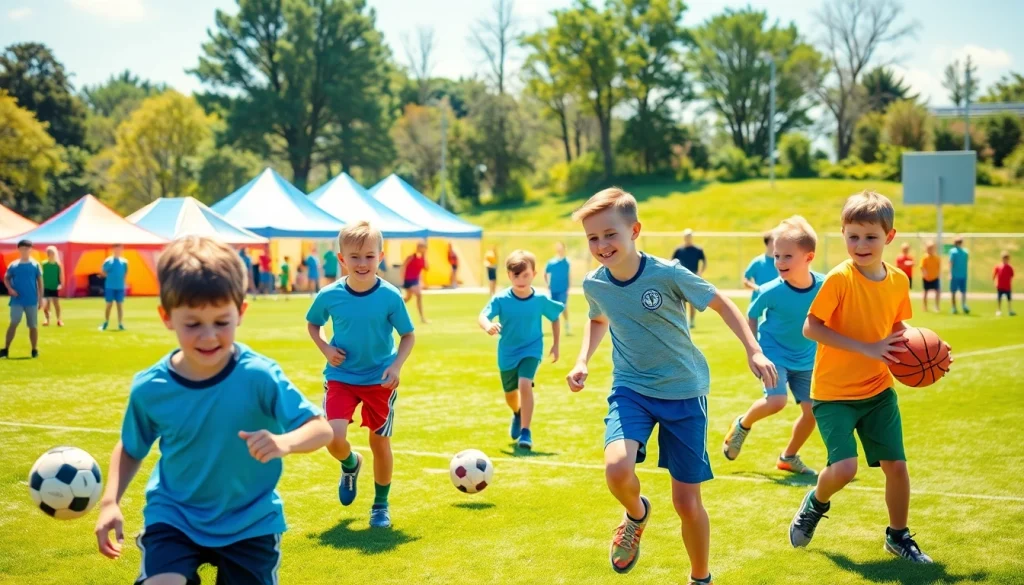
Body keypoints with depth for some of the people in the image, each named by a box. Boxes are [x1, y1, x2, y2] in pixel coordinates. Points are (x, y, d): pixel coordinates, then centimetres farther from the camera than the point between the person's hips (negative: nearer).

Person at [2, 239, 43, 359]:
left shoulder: (35, 265, 3)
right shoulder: (13, 265, 4)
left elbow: (40, 282, 6)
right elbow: (6, 278, 11)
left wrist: (40, 299, 3)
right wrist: (10, 289, -9)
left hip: (32, 301, 0)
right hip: (17, 301, 0)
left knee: (33, 326, 5)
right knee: (14, 323, -9)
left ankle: (35, 350, 16)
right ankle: (6, 349, -6)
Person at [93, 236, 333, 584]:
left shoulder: (260, 376, -19)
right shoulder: (149, 388, -11)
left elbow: (322, 429, -18)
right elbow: (131, 449, 6)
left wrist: (285, 442, -39)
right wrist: (110, 502, -9)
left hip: (250, 522, 0)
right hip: (175, 517, 1)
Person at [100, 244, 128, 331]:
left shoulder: (124, 262, 4)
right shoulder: (108, 261, -3)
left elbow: (126, 273, 14)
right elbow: (102, 272, 1)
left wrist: (122, 280, 3)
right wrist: (110, 276, -9)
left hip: (120, 287, 2)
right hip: (110, 287, -2)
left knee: (120, 305, 3)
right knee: (109, 304, 3)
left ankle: (120, 324, 7)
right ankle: (105, 323, 16)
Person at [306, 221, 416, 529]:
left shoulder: (390, 296, -12)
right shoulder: (329, 295, -9)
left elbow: (408, 335, -2)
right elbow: (312, 324, 10)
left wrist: (397, 365, -17)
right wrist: (325, 349, -7)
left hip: (380, 380, 0)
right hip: (341, 377, 0)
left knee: (380, 443, 7)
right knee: (334, 438, -16)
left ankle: (381, 505, 29)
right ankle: (351, 465, 22)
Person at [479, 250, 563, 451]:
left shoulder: (541, 300, -14)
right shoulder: (501, 299, -18)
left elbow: (555, 317, 4)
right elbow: (482, 316, -28)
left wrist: (556, 344, 6)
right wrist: (488, 325, -52)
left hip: (531, 349, -1)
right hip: (507, 353, 2)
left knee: (524, 384, -26)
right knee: (510, 394, 17)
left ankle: (525, 432, -14)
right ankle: (517, 415, 54)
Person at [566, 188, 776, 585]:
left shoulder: (667, 274, -18)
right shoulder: (594, 284, -5)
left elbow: (721, 303, -4)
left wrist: (754, 352, -12)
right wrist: (582, 362, 5)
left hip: (684, 392, -2)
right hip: (631, 388, 2)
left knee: (687, 501, 0)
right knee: (617, 469, -28)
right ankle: (636, 514, 8)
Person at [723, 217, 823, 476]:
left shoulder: (823, 286, -17)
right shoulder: (771, 292, -22)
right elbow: (751, 316, -5)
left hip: (806, 359, 4)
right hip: (773, 354, -4)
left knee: (812, 410, 2)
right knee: (776, 400, -23)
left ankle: (789, 457, 25)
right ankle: (742, 425, 10)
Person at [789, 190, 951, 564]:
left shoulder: (898, 281, 0)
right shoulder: (839, 279, -18)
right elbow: (811, 328, -21)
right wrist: (866, 348, -26)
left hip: (878, 390, 5)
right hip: (834, 392, -5)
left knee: (896, 464, 4)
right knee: (844, 468, -17)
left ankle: (898, 536, 28)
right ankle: (815, 504, 17)